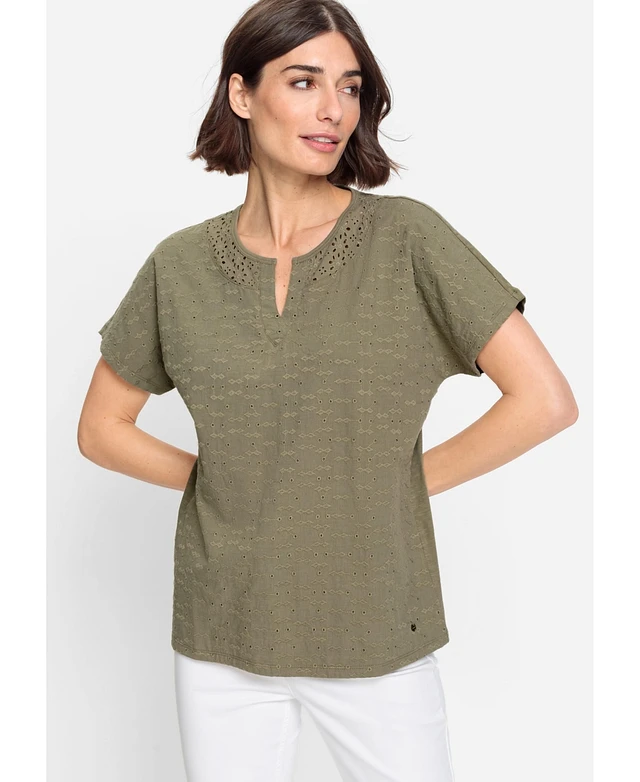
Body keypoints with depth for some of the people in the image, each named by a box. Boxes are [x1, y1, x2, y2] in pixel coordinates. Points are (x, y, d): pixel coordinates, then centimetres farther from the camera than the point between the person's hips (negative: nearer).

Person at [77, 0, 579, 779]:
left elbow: (545, 402, -11)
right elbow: (101, 430, 9)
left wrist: (410, 480, -7)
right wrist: (214, 477, -1)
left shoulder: (406, 238, -9)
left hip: (378, 633, -1)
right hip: (223, 633, 2)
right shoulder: (180, 265, -2)